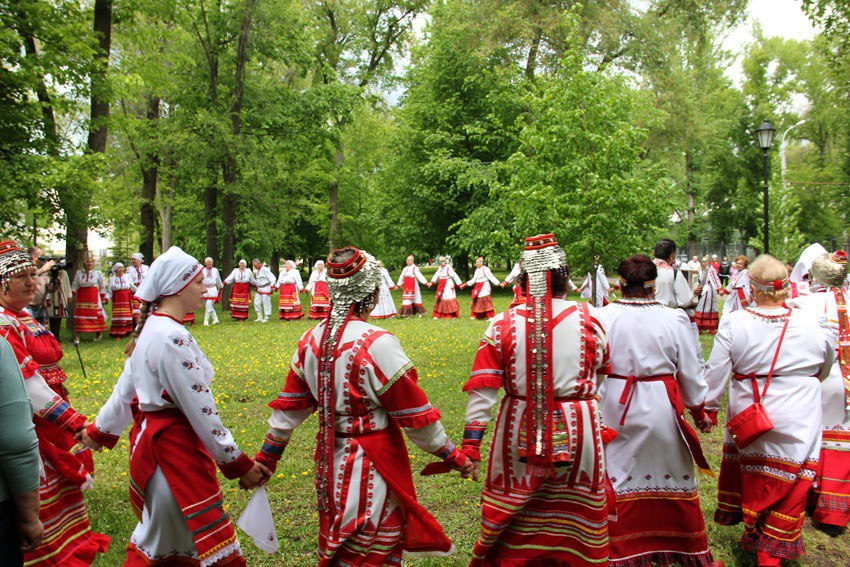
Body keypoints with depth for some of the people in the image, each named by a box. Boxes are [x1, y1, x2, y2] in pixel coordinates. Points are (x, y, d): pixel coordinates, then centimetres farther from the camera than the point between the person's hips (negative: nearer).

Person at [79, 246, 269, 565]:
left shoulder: (150, 329, 9)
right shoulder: (172, 337, -22)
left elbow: (126, 388, 19)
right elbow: (199, 408, -22)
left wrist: (100, 429, 34)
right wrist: (238, 463, -16)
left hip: (150, 435, 10)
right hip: (175, 446, -10)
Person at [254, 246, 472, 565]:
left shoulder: (311, 341, 0)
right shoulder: (376, 344, -21)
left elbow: (289, 406, 7)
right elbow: (414, 412, -16)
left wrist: (266, 457, 18)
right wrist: (451, 455, -4)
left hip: (331, 460, 7)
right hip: (372, 466, -7)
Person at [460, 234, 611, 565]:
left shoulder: (502, 324, -9)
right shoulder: (588, 318, -7)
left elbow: (482, 391, -11)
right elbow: (602, 370, 8)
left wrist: (471, 444, -7)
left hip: (520, 432, 0)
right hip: (577, 432, 0)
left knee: (513, 512, 18)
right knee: (578, 512, 19)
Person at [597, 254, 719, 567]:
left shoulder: (602, 317, -11)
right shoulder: (674, 319, -8)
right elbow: (690, 372, 1)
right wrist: (699, 410, 16)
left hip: (615, 407, -1)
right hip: (660, 409, 1)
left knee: (618, 474, 11)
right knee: (672, 474, 17)